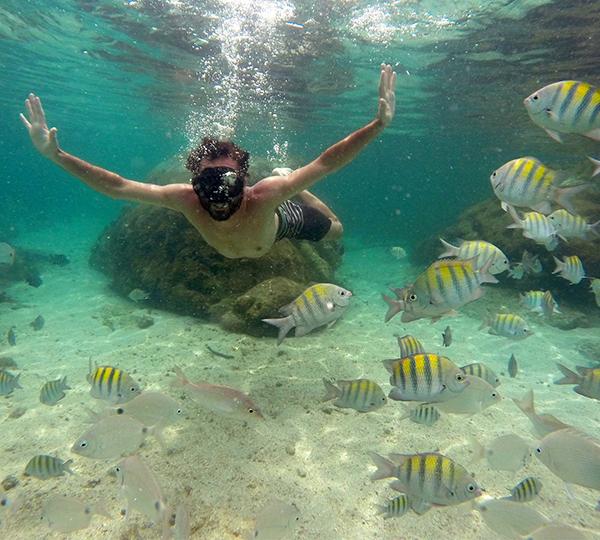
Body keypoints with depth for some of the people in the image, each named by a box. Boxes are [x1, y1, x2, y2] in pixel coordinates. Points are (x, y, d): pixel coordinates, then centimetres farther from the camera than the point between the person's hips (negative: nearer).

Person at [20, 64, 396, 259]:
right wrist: (54, 154, -47)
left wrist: (378, 125, -62)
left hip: (285, 220, -2)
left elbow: (325, 164, -53)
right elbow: (115, 186, -39)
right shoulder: (186, 200, -42)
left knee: (335, 232, 25)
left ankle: (293, 189, 40)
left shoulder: (262, 197, -50)